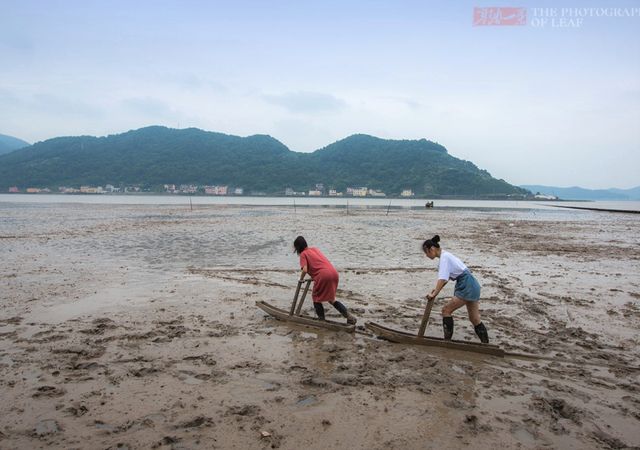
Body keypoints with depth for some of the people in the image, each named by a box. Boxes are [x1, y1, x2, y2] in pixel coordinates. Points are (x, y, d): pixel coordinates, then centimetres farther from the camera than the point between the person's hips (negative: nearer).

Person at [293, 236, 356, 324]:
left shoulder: (303, 254, 4)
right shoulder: (314, 249, 26)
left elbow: (305, 270, -9)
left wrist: (301, 279, 8)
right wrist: (314, 275, 39)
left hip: (323, 276, -7)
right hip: (334, 273, 7)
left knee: (316, 298, 14)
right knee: (331, 299, 21)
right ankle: (349, 316, 12)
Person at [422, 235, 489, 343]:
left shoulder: (444, 257, -15)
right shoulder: (445, 255, 13)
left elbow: (442, 279, -24)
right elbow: (446, 279, 19)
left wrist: (434, 294, -20)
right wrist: (436, 290, 11)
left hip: (467, 286, -10)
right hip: (472, 285, 10)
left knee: (446, 309, -5)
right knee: (474, 318, 14)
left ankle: (447, 339, 0)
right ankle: (485, 343, 20)